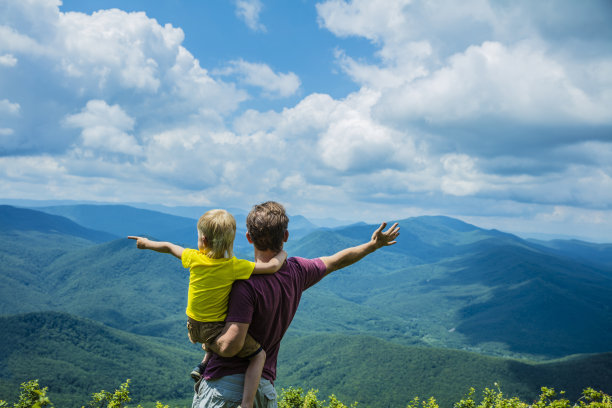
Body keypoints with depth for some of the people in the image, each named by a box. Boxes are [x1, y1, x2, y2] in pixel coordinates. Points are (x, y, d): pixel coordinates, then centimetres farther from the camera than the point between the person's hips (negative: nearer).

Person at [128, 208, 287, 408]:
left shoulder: (195, 258, -9)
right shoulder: (234, 266, -21)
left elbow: (168, 247, 9)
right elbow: (272, 266, -23)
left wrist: (147, 243, 28)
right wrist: (281, 254, -1)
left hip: (193, 329, 6)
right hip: (215, 330, -6)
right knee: (258, 355, 6)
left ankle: (204, 365, 32)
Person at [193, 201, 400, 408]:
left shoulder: (247, 284, -20)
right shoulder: (297, 271, 1)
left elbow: (228, 346, -25)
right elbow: (337, 260, 20)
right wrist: (374, 244, 36)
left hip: (224, 386, -6)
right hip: (264, 389, 6)